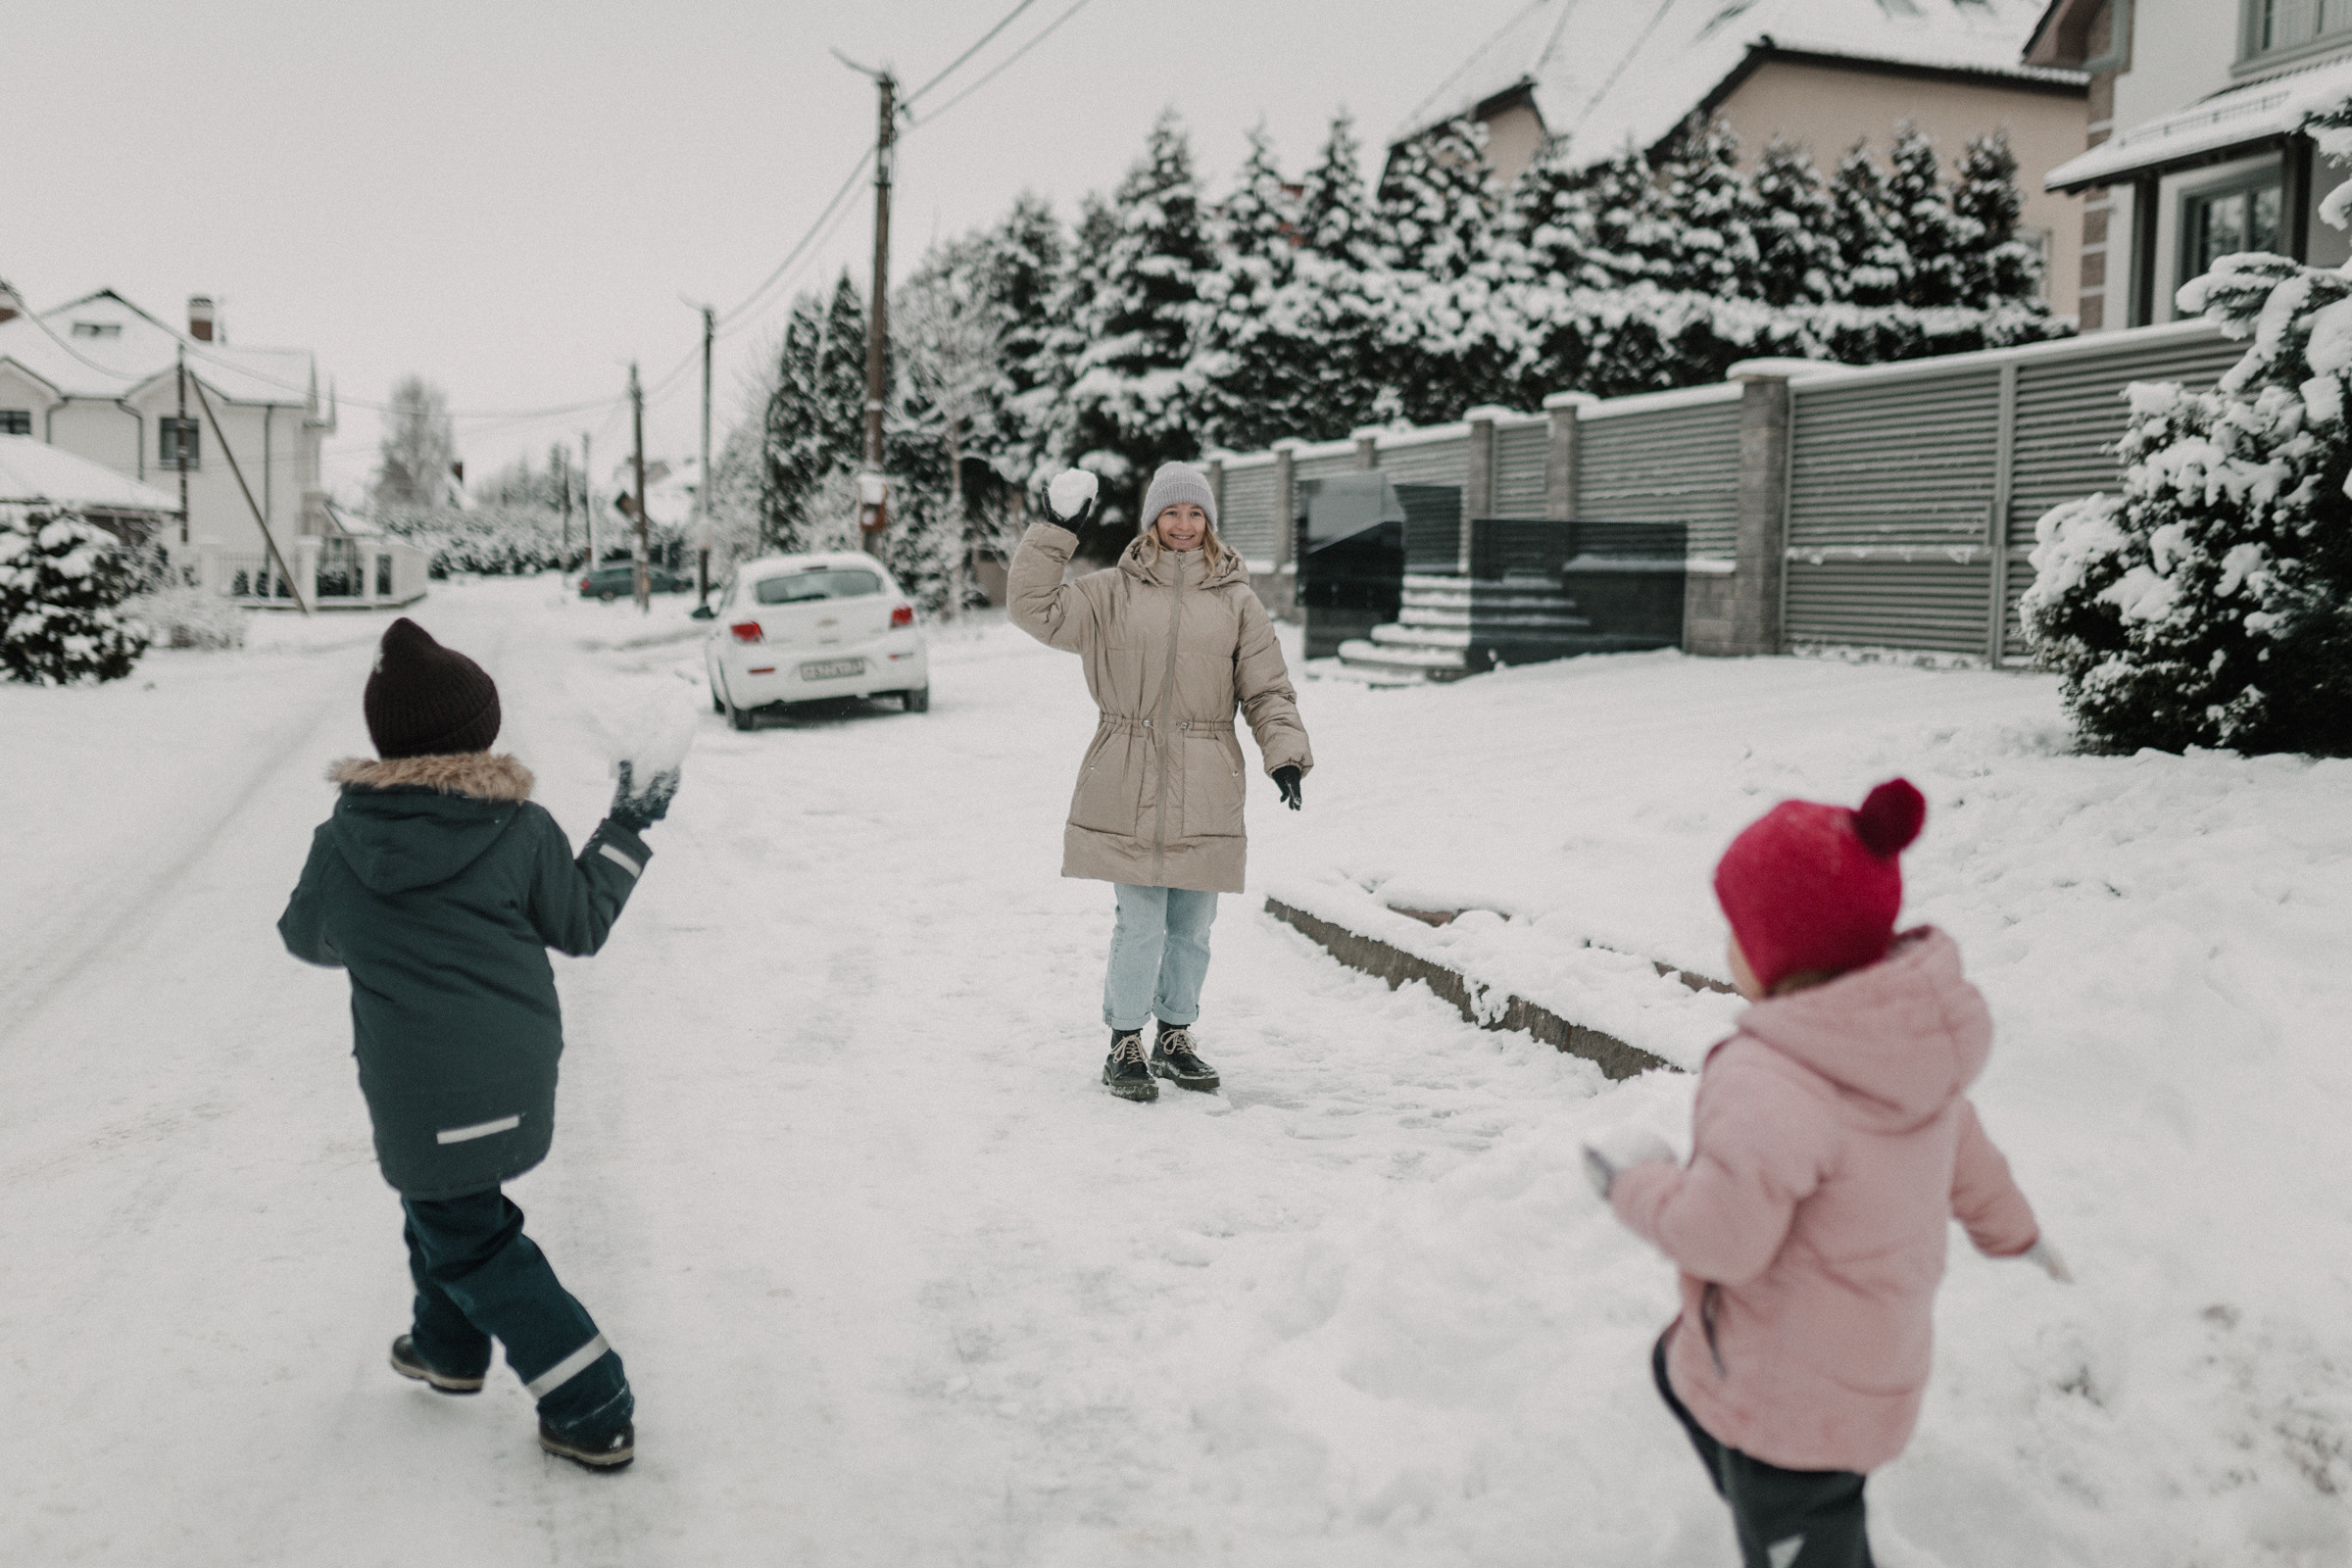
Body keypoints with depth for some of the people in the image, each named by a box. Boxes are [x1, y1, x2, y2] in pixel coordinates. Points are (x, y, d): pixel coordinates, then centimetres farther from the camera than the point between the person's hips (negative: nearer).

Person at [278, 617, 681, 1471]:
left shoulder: (340, 845, -8)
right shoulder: (522, 829, -9)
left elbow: (307, 940, 10)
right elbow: (580, 926, 3)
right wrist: (628, 828, 11)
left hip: (419, 1092, -3)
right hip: (518, 1070, 4)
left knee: (467, 1238, 8)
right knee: (446, 1199, 29)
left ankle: (594, 1409, 5)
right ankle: (450, 1347, 46)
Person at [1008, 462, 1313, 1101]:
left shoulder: (1237, 600, 8)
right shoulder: (1112, 592, 6)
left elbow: (1268, 691, 8)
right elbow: (1034, 607, 1)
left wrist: (1287, 754, -6)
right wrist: (1056, 531, -3)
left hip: (1205, 792, 2)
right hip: (1128, 788, -2)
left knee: (1191, 926, 10)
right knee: (1140, 922, -3)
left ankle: (1176, 1037, 28)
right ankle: (1125, 1046, 13)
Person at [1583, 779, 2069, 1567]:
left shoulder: (1769, 1085, -36)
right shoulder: (1914, 1033, -8)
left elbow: (1721, 1237, -29)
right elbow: (1962, 1145, 9)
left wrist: (1635, 1179, -10)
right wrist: (2009, 1229, 28)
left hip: (1788, 1397, -9)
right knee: (1676, 1366, 31)